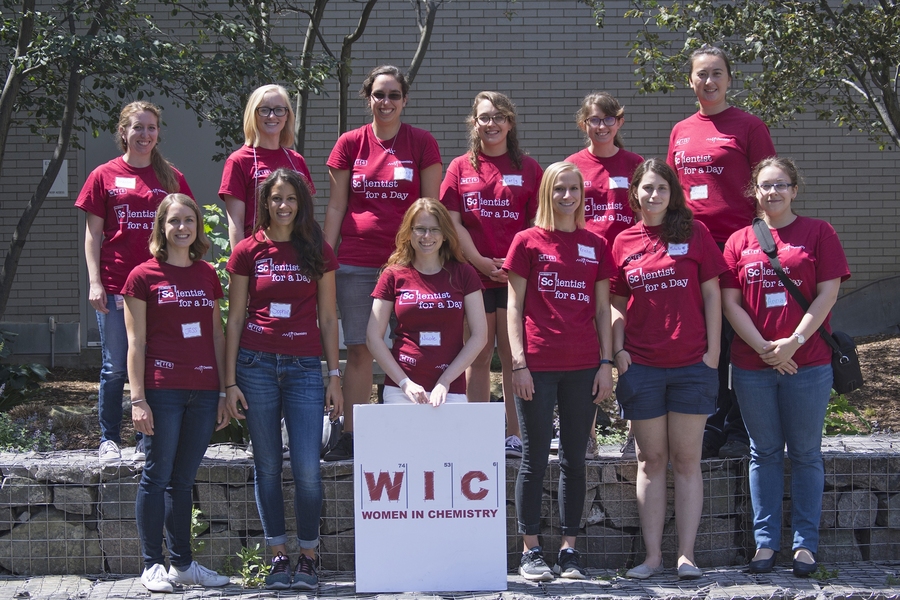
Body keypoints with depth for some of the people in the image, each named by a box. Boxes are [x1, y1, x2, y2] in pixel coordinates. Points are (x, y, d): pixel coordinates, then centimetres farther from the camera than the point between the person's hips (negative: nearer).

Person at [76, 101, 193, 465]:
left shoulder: (172, 178, 10)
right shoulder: (105, 176, 5)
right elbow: (93, 233, 4)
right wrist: (95, 282, -5)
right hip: (116, 286, -2)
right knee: (115, 367, 2)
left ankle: (147, 439, 14)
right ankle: (109, 439, 12)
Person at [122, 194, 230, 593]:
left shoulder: (208, 275, 13)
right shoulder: (144, 276, -1)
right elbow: (136, 342, -3)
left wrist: (224, 391, 11)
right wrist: (138, 398, -9)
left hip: (203, 391, 4)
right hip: (163, 390, -4)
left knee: (183, 479, 10)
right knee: (158, 475, 0)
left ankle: (182, 563, 16)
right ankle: (152, 565, 7)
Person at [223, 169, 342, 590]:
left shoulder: (318, 252, 7)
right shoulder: (249, 251, 5)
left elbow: (328, 317, 9)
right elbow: (235, 317, 6)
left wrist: (335, 376, 4)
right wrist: (230, 381, 1)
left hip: (304, 366, 0)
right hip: (256, 365, 0)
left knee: (307, 469, -8)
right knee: (268, 467, 4)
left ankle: (308, 558, 5)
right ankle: (278, 557, 13)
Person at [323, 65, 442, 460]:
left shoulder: (422, 144, 4)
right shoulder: (350, 144, 8)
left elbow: (431, 207, 4)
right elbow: (335, 206, 10)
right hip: (356, 262, 1)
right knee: (359, 351, 2)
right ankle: (350, 437, 6)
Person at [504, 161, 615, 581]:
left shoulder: (596, 245, 10)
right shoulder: (528, 241, 2)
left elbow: (602, 309, 11)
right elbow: (514, 306, 1)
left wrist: (606, 362, 4)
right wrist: (519, 362, -7)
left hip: (582, 366, 3)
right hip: (538, 365, -3)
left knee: (575, 460, 6)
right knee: (535, 459, 1)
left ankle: (569, 551, 12)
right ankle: (530, 551, 7)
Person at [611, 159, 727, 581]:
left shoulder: (694, 234, 2)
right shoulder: (624, 242, 7)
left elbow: (711, 294, 2)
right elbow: (618, 304, 12)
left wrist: (713, 350, -3)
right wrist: (618, 349, 0)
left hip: (691, 364, -2)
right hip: (641, 366, 2)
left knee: (686, 460, 2)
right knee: (651, 460, 6)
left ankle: (686, 555, 5)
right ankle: (652, 555, 9)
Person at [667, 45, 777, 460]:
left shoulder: (748, 126, 0)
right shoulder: (681, 132, 14)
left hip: (736, 245, -5)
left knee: (736, 339, -2)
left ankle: (739, 430, 5)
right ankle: (711, 426, 15)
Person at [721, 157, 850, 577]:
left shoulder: (818, 233, 1)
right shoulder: (739, 241, 7)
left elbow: (827, 293, -5)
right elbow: (730, 302, 2)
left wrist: (792, 343, -13)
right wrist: (764, 348, -10)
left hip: (807, 364, -2)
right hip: (752, 365, 2)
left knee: (805, 453, 4)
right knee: (764, 453, 8)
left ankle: (805, 543, 8)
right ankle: (766, 541, 13)